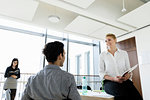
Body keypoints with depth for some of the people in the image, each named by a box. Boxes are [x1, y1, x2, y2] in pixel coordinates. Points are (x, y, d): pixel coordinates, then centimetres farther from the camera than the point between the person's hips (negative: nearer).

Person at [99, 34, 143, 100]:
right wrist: (113, 78, -14)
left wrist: (127, 76, -10)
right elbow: (101, 73, 4)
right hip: (109, 81, -2)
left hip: (124, 81, 2)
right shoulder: (103, 55, 9)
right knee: (123, 94, -34)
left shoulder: (124, 53, 14)